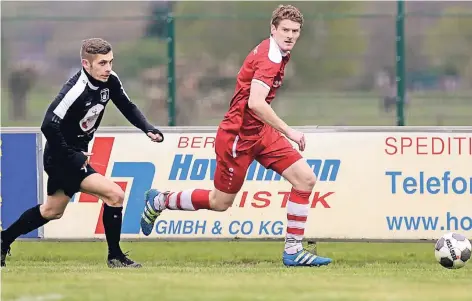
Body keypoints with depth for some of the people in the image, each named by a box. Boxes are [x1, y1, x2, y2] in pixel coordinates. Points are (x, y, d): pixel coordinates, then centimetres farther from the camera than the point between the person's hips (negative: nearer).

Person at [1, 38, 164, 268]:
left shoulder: (110, 81, -6)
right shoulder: (76, 91, -30)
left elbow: (127, 107, 9)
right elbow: (49, 126, -31)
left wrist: (148, 129, -6)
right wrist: (72, 157, -26)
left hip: (75, 155, 9)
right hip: (61, 158, -9)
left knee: (52, 211, 25)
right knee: (115, 195, -16)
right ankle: (115, 257, -3)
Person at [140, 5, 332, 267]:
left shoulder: (278, 54, 7)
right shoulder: (269, 57, -23)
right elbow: (255, 103, -34)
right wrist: (288, 132, -30)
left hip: (260, 131, 9)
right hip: (238, 135, -9)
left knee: (305, 179, -4)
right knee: (220, 201, 6)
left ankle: (293, 250, -2)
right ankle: (159, 201, 29)